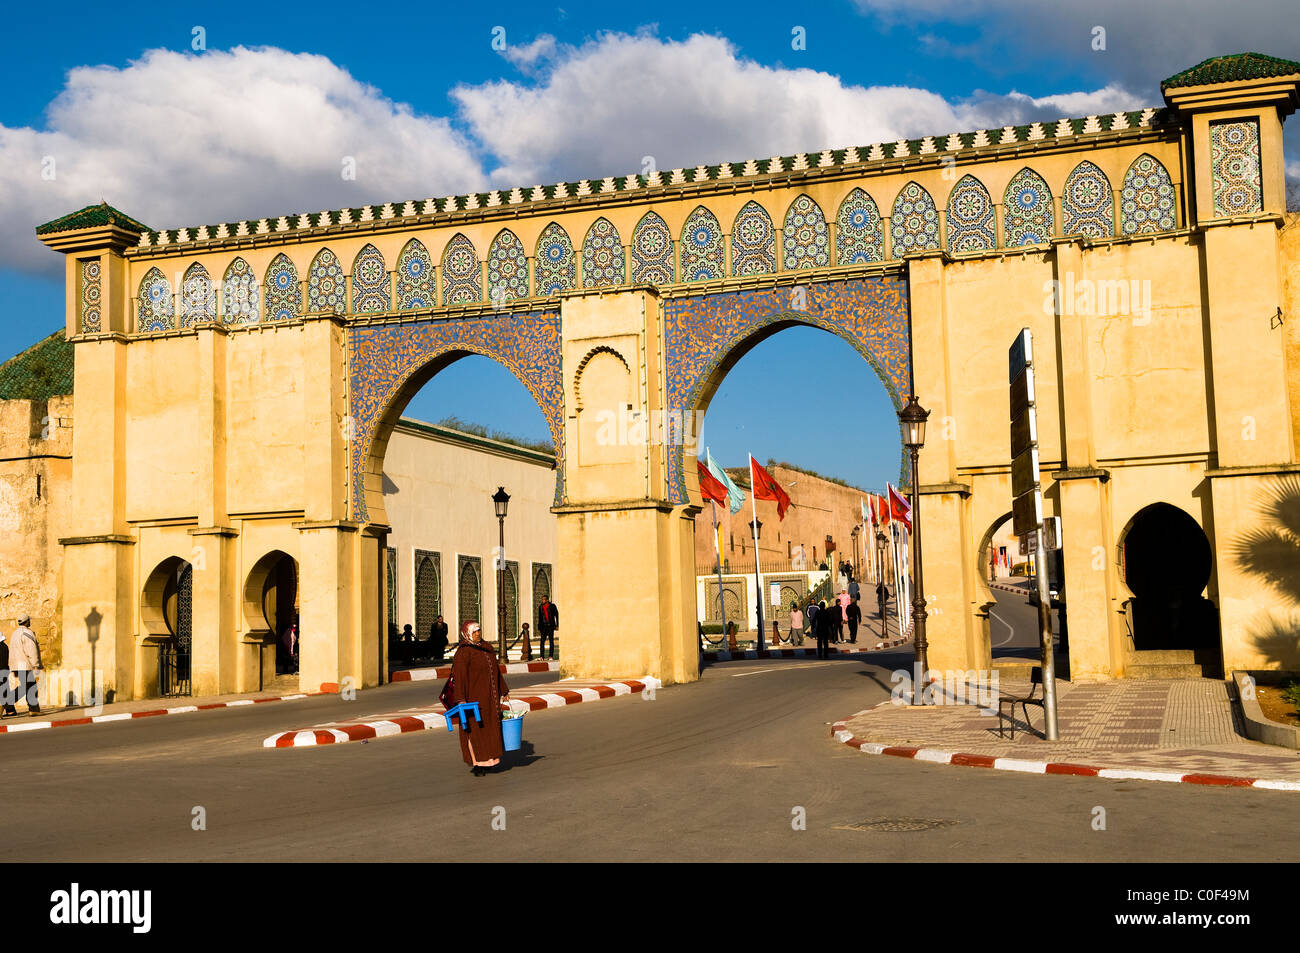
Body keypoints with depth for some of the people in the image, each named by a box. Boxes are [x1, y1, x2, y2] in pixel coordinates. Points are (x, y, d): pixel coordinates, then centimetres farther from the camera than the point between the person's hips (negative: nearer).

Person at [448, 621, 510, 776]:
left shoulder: (487, 649, 11)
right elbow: (459, 676, -18)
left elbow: (496, 671, 21)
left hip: (489, 697, 8)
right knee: (474, 728, -3)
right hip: (473, 696, -7)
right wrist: (460, 699, -26)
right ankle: (475, 764, 4)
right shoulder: (463, 652, -12)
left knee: (489, 727, 10)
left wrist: (504, 690, 24)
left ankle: (483, 761, 20)